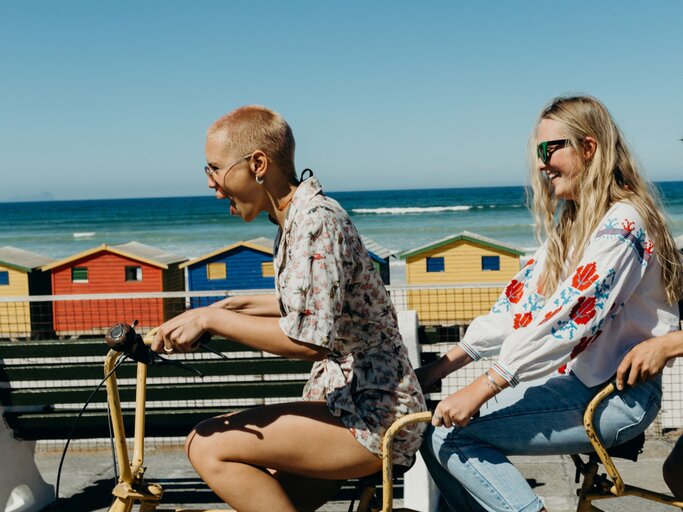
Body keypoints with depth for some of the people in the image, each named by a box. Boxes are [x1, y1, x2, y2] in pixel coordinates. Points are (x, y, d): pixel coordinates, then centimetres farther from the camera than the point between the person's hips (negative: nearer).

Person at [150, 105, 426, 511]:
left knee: (209, 448, -18)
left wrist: (212, 318, -20)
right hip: (348, 399, 10)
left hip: (374, 416, -10)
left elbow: (309, 338, -28)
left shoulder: (316, 219, -19)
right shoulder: (295, 218, 12)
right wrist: (241, 306, 14)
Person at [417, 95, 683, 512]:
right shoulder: (573, 224, 15)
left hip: (616, 398, -9)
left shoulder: (620, 225, -16)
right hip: (575, 381, 9)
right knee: (436, 435, -5)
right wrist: (438, 369, 3)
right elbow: (518, 306, 10)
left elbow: (565, 321, -26)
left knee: (452, 435, -18)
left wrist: (480, 389, -27)